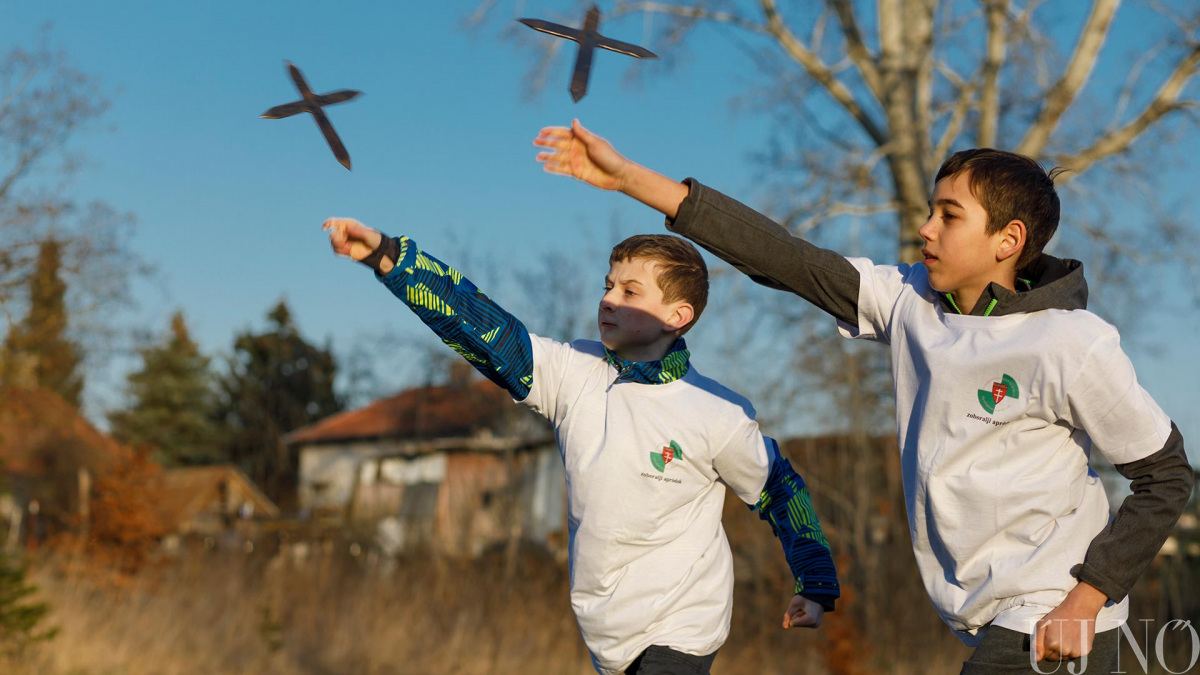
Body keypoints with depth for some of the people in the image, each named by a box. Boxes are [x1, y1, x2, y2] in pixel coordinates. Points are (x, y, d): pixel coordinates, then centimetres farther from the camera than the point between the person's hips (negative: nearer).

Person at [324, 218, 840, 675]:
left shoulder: (718, 415, -11)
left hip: (680, 630, -4)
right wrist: (386, 256, -22)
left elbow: (780, 489, 3)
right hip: (606, 632, 5)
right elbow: (479, 325, -12)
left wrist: (817, 586, 5)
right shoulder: (575, 374, -4)